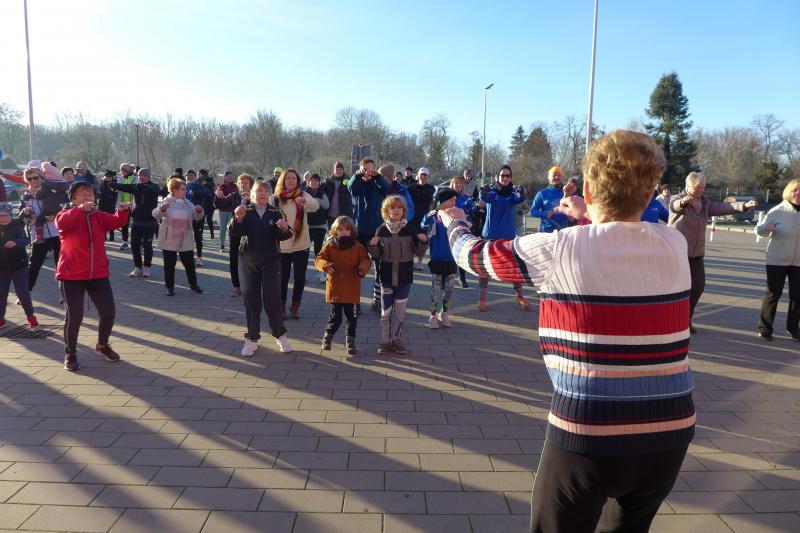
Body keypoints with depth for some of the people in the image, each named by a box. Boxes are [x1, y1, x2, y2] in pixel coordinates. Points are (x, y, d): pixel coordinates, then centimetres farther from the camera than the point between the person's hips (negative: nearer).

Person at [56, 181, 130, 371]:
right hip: (72, 275, -4)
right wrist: (80, 209, -40)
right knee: (74, 316, -3)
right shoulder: (67, 215, -3)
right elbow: (61, 223, -27)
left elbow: (117, 222, -11)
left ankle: (102, 345, 30)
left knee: (109, 312, 6)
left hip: (98, 274, 4)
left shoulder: (100, 216, 7)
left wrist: (122, 211, -32)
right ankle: (70, 354, 17)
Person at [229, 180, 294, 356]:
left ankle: (280, 335, 16)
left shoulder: (275, 213, 0)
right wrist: (238, 218, -31)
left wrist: (284, 229, -32)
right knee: (251, 300, 4)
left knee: (271, 301, -3)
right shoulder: (245, 211, 1)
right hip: (248, 262, 1)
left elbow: (283, 236, -9)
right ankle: (252, 339, 16)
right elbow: (234, 233, -12)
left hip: (271, 262, -1)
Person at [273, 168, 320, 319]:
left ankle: (295, 306, 23)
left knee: (300, 277, 6)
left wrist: (304, 201, -43)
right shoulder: (276, 198, 0)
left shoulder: (303, 195, -2)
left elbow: (316, 205, -22)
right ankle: (281, 306, 22)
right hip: (282, 246, 0)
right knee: (282, 277, 7)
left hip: (301, 244, 0)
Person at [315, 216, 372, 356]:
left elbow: (365, 260, 2)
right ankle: (328, 335, 32)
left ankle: (350, 341, 19)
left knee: (351, 316, 5)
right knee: (335, 315, 7)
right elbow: (319, 259, -1)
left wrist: (362, 268, -20)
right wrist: (325, 265, -23)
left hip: (351, 288, 0)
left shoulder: (358, 247, 1)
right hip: (334, 287, 0)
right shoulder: (330, 246, 1)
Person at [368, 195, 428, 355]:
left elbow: (419, 253, -1)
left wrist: (423, 242, -19)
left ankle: (396, 339, 22)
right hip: (386, 277, 0)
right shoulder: (381, 230, -1)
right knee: (385, 311, 8)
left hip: (404, 278, 0)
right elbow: (376, 255, 3)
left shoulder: (410, 230, -3)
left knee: (400, 311, 7)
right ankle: (385, 340, 20)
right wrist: (372, 246, -17)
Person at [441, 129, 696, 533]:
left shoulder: (560, 249, -12)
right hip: (670, 433, 5)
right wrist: (588, 217, 40)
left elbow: (475, 254, 4)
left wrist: (454, 222, 25)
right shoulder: (674, 245, 0)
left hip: (587, 435, -4)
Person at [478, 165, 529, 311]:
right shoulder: (491, 190, -3)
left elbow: (519, 199, -22)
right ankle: (482, 298, 5)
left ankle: (520, 297, 19)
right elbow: (485, 198, -25)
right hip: (490, 234, -1)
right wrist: (483, 192, -49)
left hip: (509, 235, 2)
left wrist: (521, 194, -46)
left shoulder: (513, 192, 0)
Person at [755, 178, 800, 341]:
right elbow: (759, 230, -4)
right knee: (773, 294, 1)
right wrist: (767, 227, -25)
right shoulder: (778, 211, -8)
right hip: (777, 260, -3)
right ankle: (765, 328, 9)